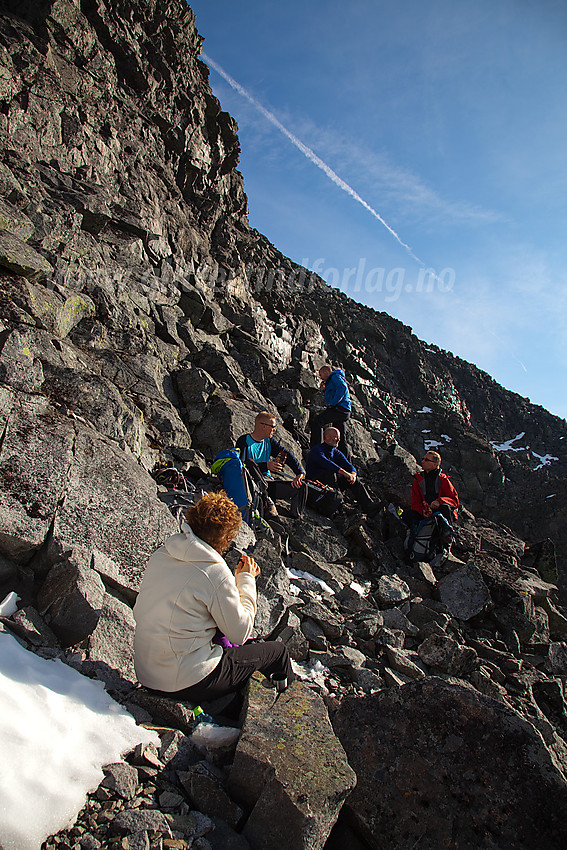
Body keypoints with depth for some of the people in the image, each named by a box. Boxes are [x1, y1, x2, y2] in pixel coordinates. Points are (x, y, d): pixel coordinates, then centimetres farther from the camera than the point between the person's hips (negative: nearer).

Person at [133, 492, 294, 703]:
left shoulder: (161, 554, -2)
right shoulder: (215, 572, -23)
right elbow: (240, 633, -12)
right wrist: (247, 581, 0)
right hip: (187, 683, -7)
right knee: (276, 651, 10)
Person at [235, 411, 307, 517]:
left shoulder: (269, 441, 15)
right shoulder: (244, 441, -3)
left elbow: (288, 456, 7)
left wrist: (300, 473, -9)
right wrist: (266, 466, -22)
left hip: (268, 481, 6)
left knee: (301, 486, -12)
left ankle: (295, 518, 0)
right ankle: (266, 502, -24)